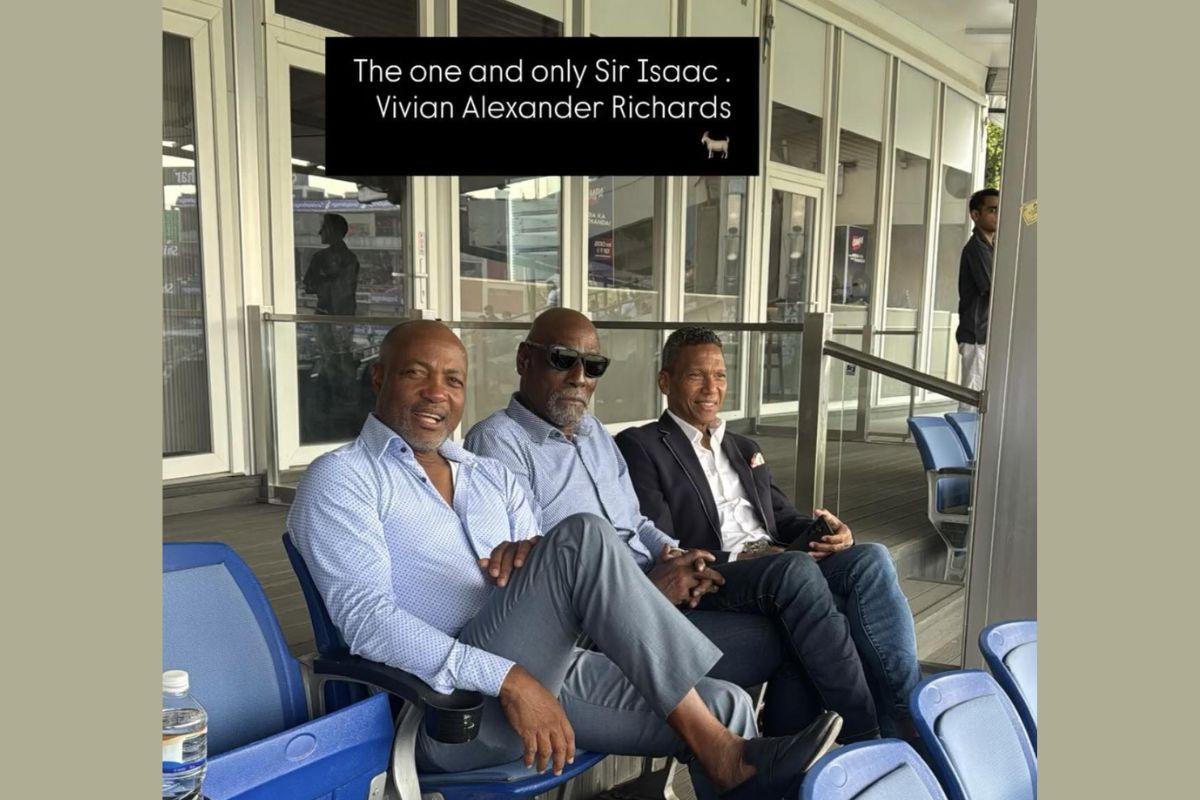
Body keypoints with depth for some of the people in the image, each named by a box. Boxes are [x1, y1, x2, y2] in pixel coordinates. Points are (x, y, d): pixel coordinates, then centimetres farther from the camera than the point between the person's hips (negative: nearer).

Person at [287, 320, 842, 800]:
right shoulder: (342, 478, -1)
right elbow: (365, 617, -15)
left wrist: (536, 558, -10)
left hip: (544, 671, 7)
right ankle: (721, 754, -19)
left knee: (727, 704, -11)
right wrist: (508, 680, -24)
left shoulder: (493, 479, 19)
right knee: (582, 536, -26)